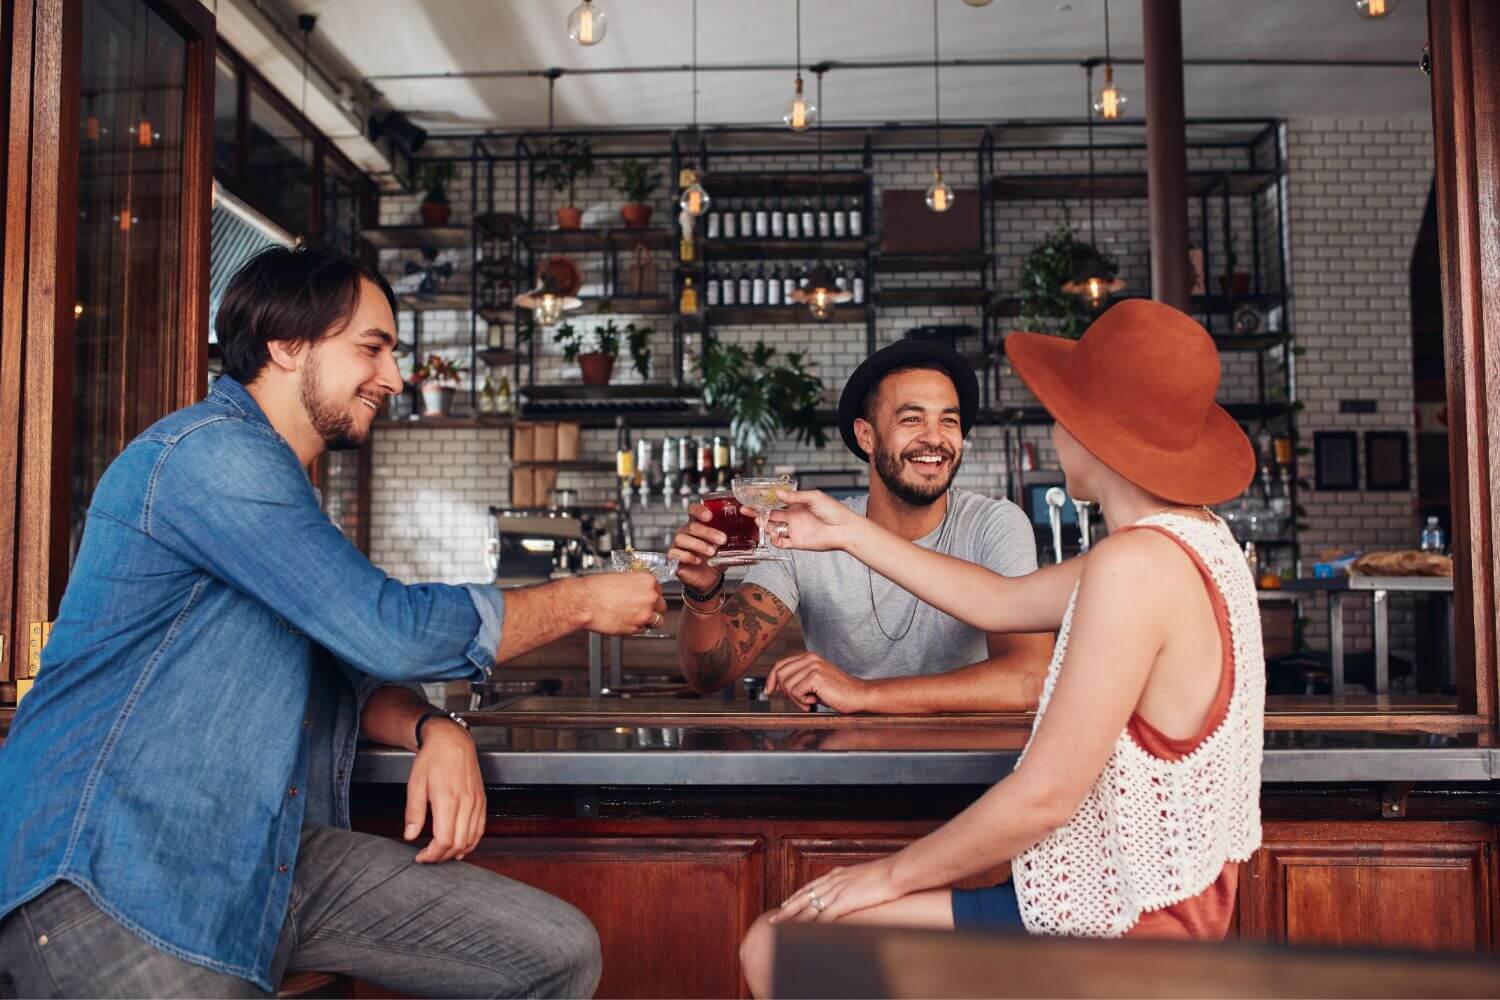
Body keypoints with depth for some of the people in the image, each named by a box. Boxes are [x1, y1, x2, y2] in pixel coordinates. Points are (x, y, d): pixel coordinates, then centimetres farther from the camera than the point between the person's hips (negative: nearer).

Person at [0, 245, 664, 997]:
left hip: (272, 854, 8)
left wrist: (434, 729, -3)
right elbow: (392, 631, -20)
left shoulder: (280, 485, 19)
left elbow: (358, 666, 20)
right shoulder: (208, 452, -13)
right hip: (111, 871, -8)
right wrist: (580, 602, -7)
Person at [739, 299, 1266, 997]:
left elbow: (1045, 795, -26)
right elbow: (1001, 603, 14)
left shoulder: (1134, 565, -26)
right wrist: (847, 532, 19)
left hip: (1113, 928, -9)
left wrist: (891, 875, -11)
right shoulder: (1194, 534, 6)